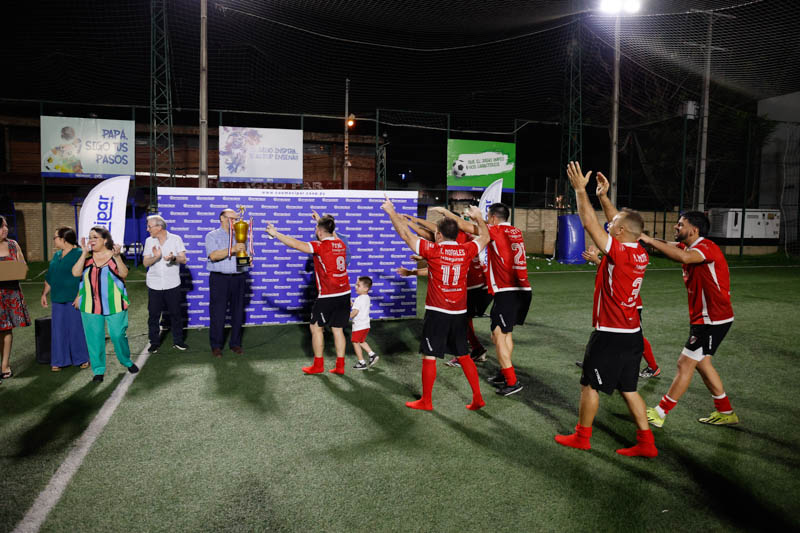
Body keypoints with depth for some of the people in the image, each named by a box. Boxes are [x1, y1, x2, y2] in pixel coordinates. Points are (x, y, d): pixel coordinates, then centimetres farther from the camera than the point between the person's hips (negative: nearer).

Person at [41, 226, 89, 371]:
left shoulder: (79, 254, -10)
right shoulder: (56, 256, 14)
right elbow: (49, 277, 22)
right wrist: (44, 294, 20)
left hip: (74, 299, -7)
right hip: (58, 299, 7)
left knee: (77, 328, 1)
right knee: (58, 329, 9)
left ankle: (82, 358, 14)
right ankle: (59, 360, 17)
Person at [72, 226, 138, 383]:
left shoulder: (114, 255, -2)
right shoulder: (87, 256, 6)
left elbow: (124, 274, -15)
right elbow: (76, 273, -9)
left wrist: (117, 256, -25)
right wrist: (84, 253, -12)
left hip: (114, 304, -2)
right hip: (91, 305, 3)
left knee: (118, 335, 2)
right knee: (94, 338, 6)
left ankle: (126, 361, 26)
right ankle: (98, 370, 18)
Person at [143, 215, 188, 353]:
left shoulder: (176, 239, -1)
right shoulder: (149, 241, 5)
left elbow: (183, 260, -5)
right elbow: (145, 263, 1)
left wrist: (173, 258, -26)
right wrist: (156, 257, -19)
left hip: (172, 284, -1)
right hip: (154, 284, 2)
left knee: (175, 313, 5)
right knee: (153, 314, 4)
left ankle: (178, 341, 17)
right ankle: (154, 342, 17)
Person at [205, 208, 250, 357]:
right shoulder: (212, 235, 5)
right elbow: (213, 255, -12)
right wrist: (233, 249, -22)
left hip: (238, 277, 4)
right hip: (219, 278, -3)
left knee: (238, 312, 5)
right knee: (218, 313, -2)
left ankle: (235, 343, 15)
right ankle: (216, 345, 8)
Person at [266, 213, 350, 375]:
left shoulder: (321, 246, -13)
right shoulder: (341, 244, 7)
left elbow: (295, 244, -18)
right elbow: (332, 234, 32)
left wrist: (276, 234, -7)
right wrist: (322, 221, 42)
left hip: (327, 296, -7)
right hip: (344, 294, 7)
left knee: (316, 327, 8)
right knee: (338, 329, 12)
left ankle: (318, 365, 13)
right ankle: (340, 366, 13)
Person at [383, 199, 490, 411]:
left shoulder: (432, 250, -10)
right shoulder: (466, 250, 0)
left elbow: (405, 234, -4)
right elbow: (484, 237, 19)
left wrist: (391, 212, 8)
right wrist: (478, 217, 35)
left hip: (437, 313, -4)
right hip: (459, 313, 5)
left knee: (429, 356, 6)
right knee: (464, 356, 15)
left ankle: (426, 401, 15)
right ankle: (477, 398, 19)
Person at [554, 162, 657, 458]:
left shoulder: (619, 253, -20)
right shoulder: (640, 254, 3)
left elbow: (589, 223, -20)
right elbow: (624, 223, 19)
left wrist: (580, 189, -14)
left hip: (610, 334, -8)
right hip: (632, 333, 8)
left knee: (590, 386, 8)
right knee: (628, 389, 16)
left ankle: (582, 437, 22)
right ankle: (646, 443, 20)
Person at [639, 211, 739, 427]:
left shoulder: (707, 247, -21)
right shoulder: (687, 247, 9)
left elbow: (684, 257, -41)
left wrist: (650, 240, -37)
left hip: (713, 319, -10)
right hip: (703, 318, 10)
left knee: (685, 364, -4)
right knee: (701, 363, 18)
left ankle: (660, 413, 6)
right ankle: (725, 412, 31)